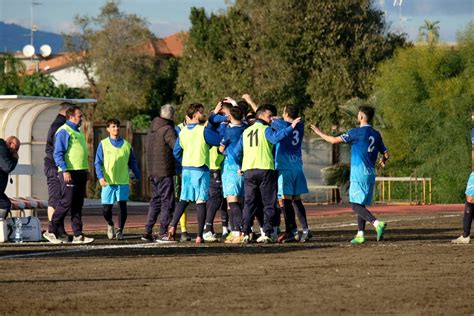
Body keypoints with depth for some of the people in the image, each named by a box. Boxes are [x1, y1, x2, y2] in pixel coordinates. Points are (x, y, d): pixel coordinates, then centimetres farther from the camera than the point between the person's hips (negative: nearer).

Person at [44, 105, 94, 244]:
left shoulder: (78, 132, 19)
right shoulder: (64, 131, -9)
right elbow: (58, 154, -14)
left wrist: (86, 170, 21)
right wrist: (65, 171, -22)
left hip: (81, 172, 9)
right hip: (69, 172, -9)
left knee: (78, 205, 7)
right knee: (66, 202, -10)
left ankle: (78, 235, 7)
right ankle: (51, 231, -2)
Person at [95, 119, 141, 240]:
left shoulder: (126, 145, 9)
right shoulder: (103, 144, 4)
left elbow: (132, 162, 17)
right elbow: (98, 163, 1)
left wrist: (137, 176, 16)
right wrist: (101, 177, -12)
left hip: (123, 181, 1)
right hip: (108, 182, -1)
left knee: (122, 206, -3)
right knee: (106, 208, 0)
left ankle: (120, 231, 8)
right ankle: (110, 225, 28)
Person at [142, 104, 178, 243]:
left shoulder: (152, 130, 15)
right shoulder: (167, 130, -13)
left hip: (152, 172, 8)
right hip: (164, 171, -8)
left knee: (155, 201, 14)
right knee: (167, 202, -4)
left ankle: (148, 232, 12)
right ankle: (163, 233, -8)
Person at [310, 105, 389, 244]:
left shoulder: (357, 132, -9)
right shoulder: (376, 135, 10)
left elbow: (334, 140, -7)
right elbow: (386, 154, 13)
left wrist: (319, 132, 8)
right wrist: (383, 161, 37)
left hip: (359, 174, -7)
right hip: (371, 174, 7)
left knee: (356, 205, -10)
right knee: (361, 205, 14)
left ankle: (377, 223, -28)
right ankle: (360, 234, 10)